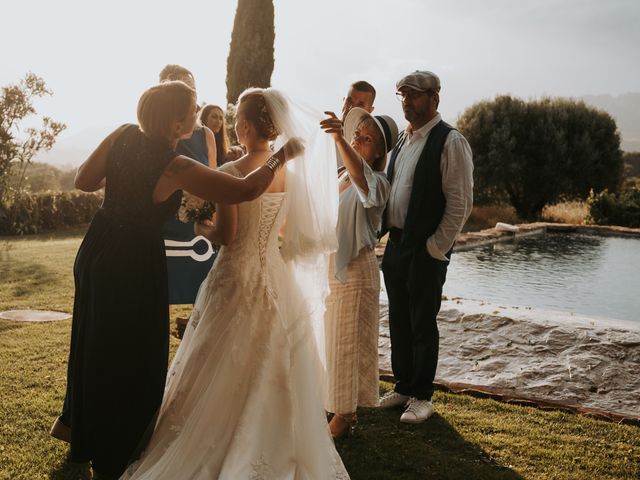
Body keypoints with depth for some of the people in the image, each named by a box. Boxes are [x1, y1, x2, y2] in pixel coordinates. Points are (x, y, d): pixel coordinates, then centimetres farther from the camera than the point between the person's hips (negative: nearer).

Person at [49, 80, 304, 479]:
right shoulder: (176, 168, -25)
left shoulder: (122, 136, -8)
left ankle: (76, 423, 46)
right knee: (131, 356, 9)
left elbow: (84, 181, 1)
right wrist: (282, 156, -8)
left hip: (97, 251, 7)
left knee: (95, 344, 25)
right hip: (136, 263, -7)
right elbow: (248, 190, -23)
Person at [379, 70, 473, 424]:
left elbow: (460, 203, -15)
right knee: (398, 322, 15)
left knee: (423, 325, 4)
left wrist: (435, 249, -14)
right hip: (395, 245, 7)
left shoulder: (450, 142, -11)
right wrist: (385, 230, 10)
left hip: (425, 250, -7)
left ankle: (422, 397, 18)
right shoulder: (403, 140, 13)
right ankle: (403, 387, 30)